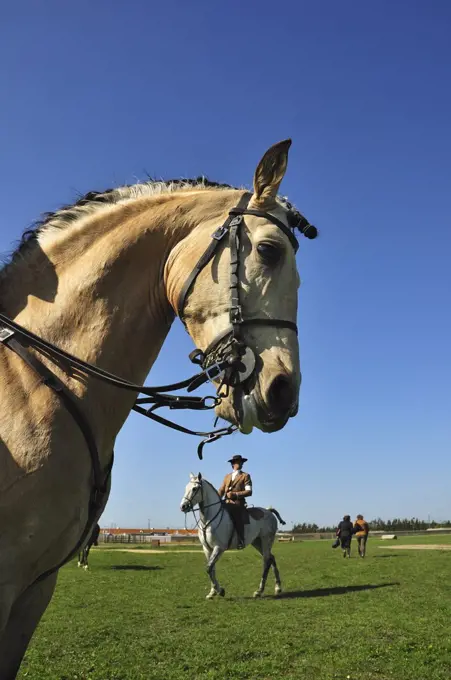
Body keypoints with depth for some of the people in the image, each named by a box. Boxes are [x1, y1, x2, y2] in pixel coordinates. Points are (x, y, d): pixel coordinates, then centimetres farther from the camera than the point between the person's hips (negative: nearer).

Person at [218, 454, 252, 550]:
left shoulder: (245, 476, 11)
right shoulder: (227, 476, 27)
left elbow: (249, 491, -2)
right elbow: (221, 490, 19)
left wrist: (235, 494, -14)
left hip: (238, 503, -5)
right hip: (227, 503, 5)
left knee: (238, 520, -31)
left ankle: (241, 542, -27)